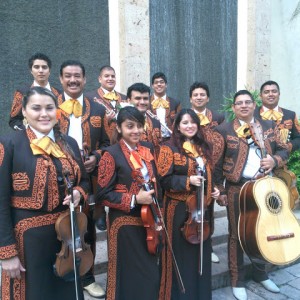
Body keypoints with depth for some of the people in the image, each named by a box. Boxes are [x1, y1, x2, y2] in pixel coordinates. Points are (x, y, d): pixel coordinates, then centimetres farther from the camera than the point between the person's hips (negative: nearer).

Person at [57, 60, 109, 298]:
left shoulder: (98, 110, 8)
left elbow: (107, 144, 8)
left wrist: (95, 158, -10)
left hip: (89, 178, 2)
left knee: (87, 228, 13)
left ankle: (87, 277, 31)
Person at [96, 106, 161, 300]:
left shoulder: (148, 148, 6)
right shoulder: (112, 154, -12)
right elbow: (103, 194, -12)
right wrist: (134, 199, -21)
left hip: (148, 221, 6)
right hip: (125, 224, -5)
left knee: (152, 273, 15)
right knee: (129, 275, 5)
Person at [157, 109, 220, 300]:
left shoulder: (205, 148, 10)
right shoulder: (170, 148, -8)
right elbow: (164, 180, -12)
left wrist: (214, 189, 3)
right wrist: (188, 181, -22)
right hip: (180, 208, -5)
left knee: (202, 252, 16)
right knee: (181, 254, 5)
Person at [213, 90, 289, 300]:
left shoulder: (269, 126, 7)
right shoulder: (224, 130, -5)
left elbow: (284, 150, 9)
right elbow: (216, 163, -6)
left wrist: (275, 160, -13)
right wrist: (219, 191, -9)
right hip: (237, 189, -4)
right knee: (237, 234, 8)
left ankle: (260, 273, 40)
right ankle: (237, 279, 26)